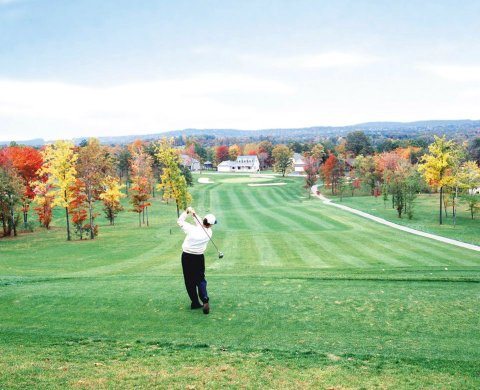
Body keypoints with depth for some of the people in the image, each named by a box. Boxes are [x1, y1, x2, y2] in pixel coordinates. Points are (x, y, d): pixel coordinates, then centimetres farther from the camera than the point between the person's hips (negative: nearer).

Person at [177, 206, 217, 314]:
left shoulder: (192, 229, -18)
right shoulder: (209, 233, -10)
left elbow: (180, 221, -6)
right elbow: (201, 225, 6)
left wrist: (186, 212, -1)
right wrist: (194, 214, -2)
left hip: (186, 257, -1)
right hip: (199, 257, 1)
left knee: (189, 281, 9)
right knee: (201, 279, 9)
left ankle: (195, 302, 10)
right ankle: (205, 301, -12)